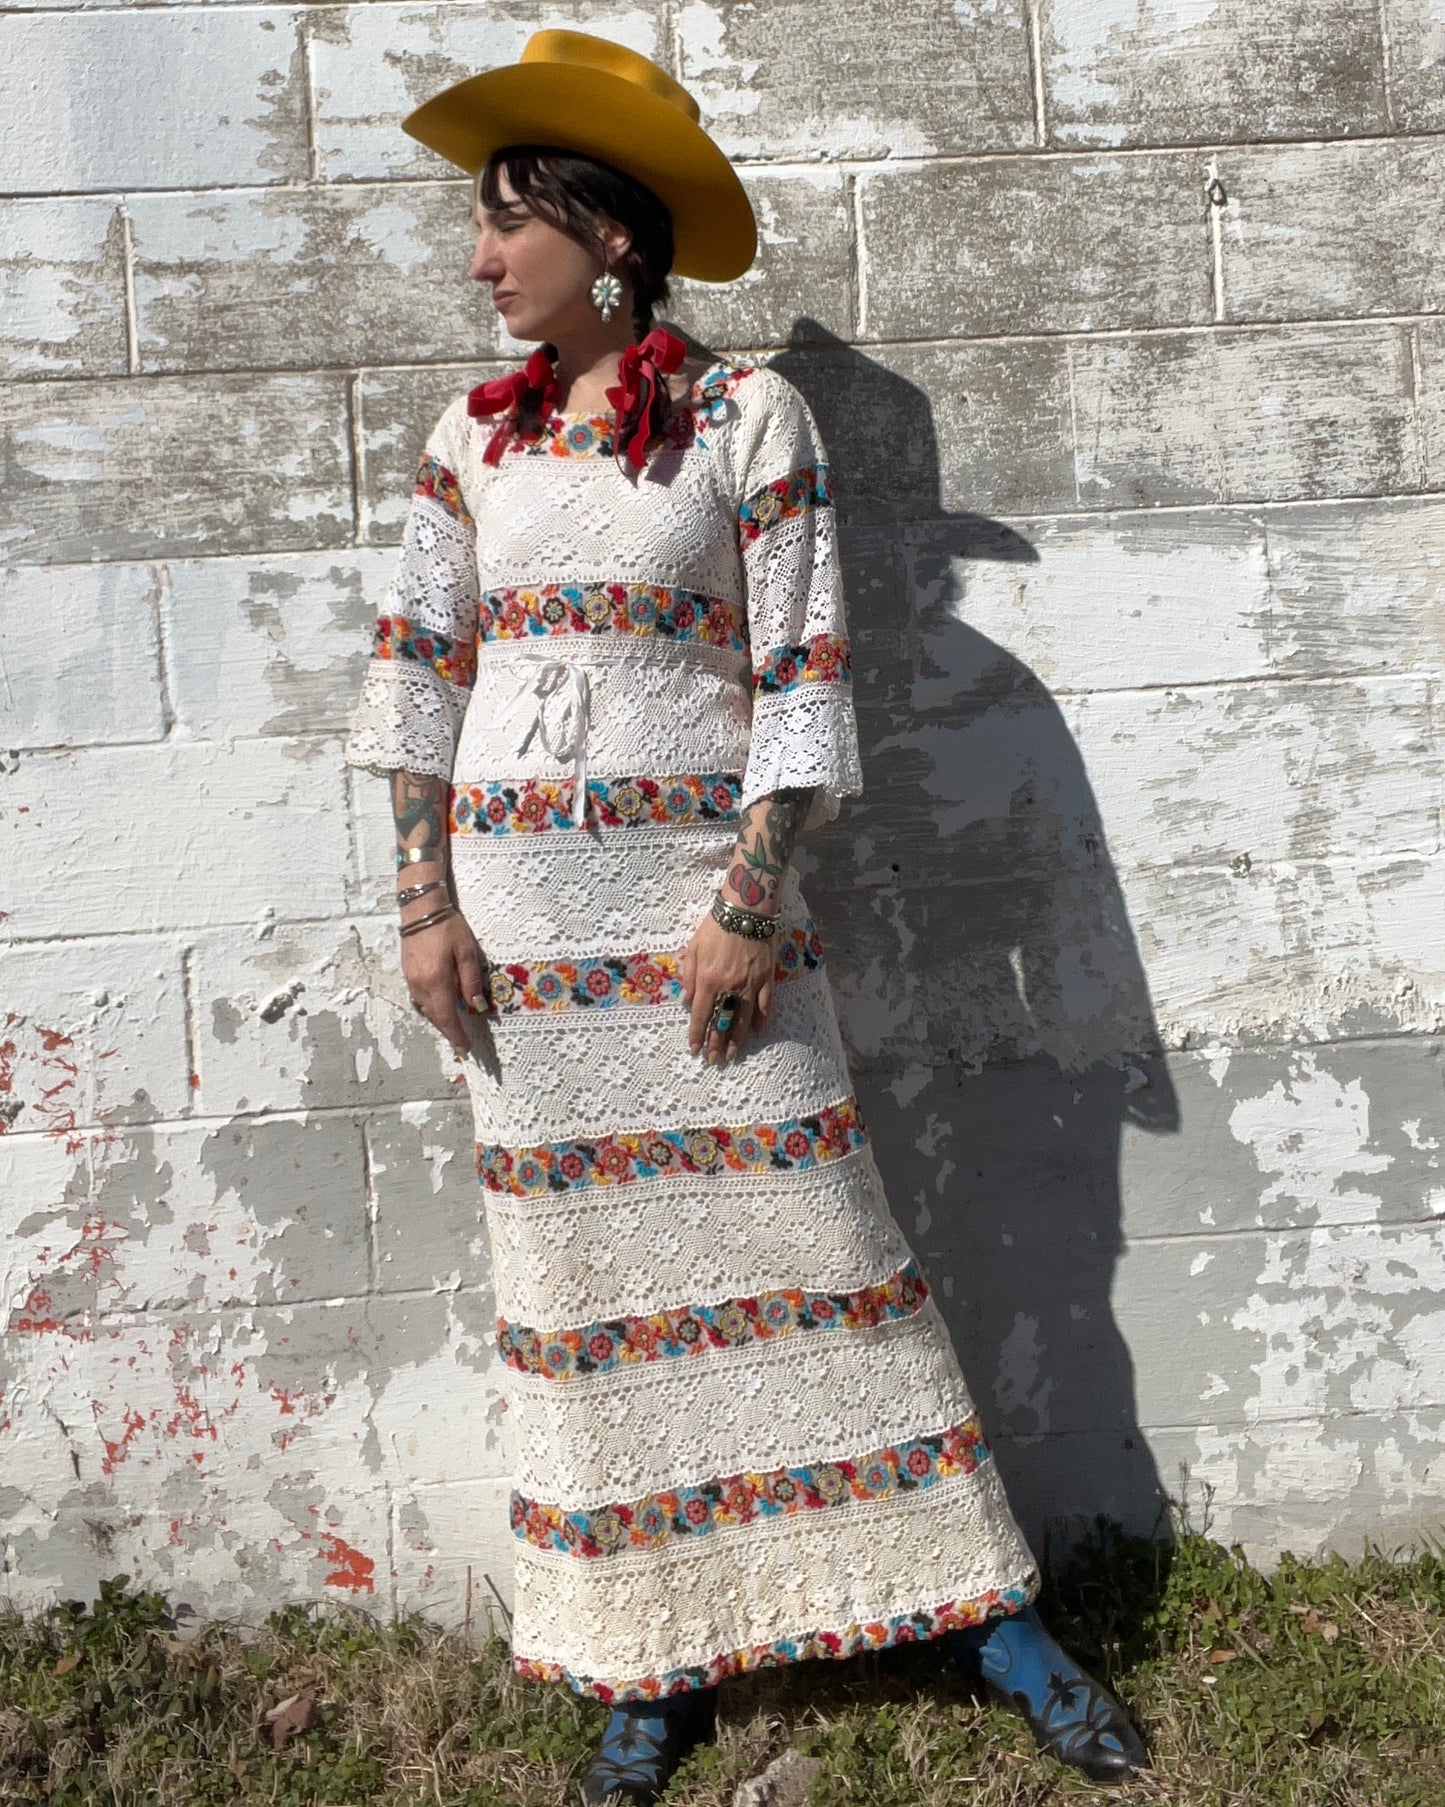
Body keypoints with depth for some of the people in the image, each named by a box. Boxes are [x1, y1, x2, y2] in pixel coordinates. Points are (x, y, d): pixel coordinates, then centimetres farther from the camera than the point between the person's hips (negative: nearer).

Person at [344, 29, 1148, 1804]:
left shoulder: (747, 413, -2)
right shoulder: (475, 435, 9)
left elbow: (804, 671, -7)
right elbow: (416, 670, 8)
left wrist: (751, 903, -14)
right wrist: (426, 904, 0)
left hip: (704, 891, -3)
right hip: (519, 913, 4)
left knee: (810, 1238, 1)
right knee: (588, 1276, 8)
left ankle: (989, 1612, 17)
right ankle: (656, 1656, 24)